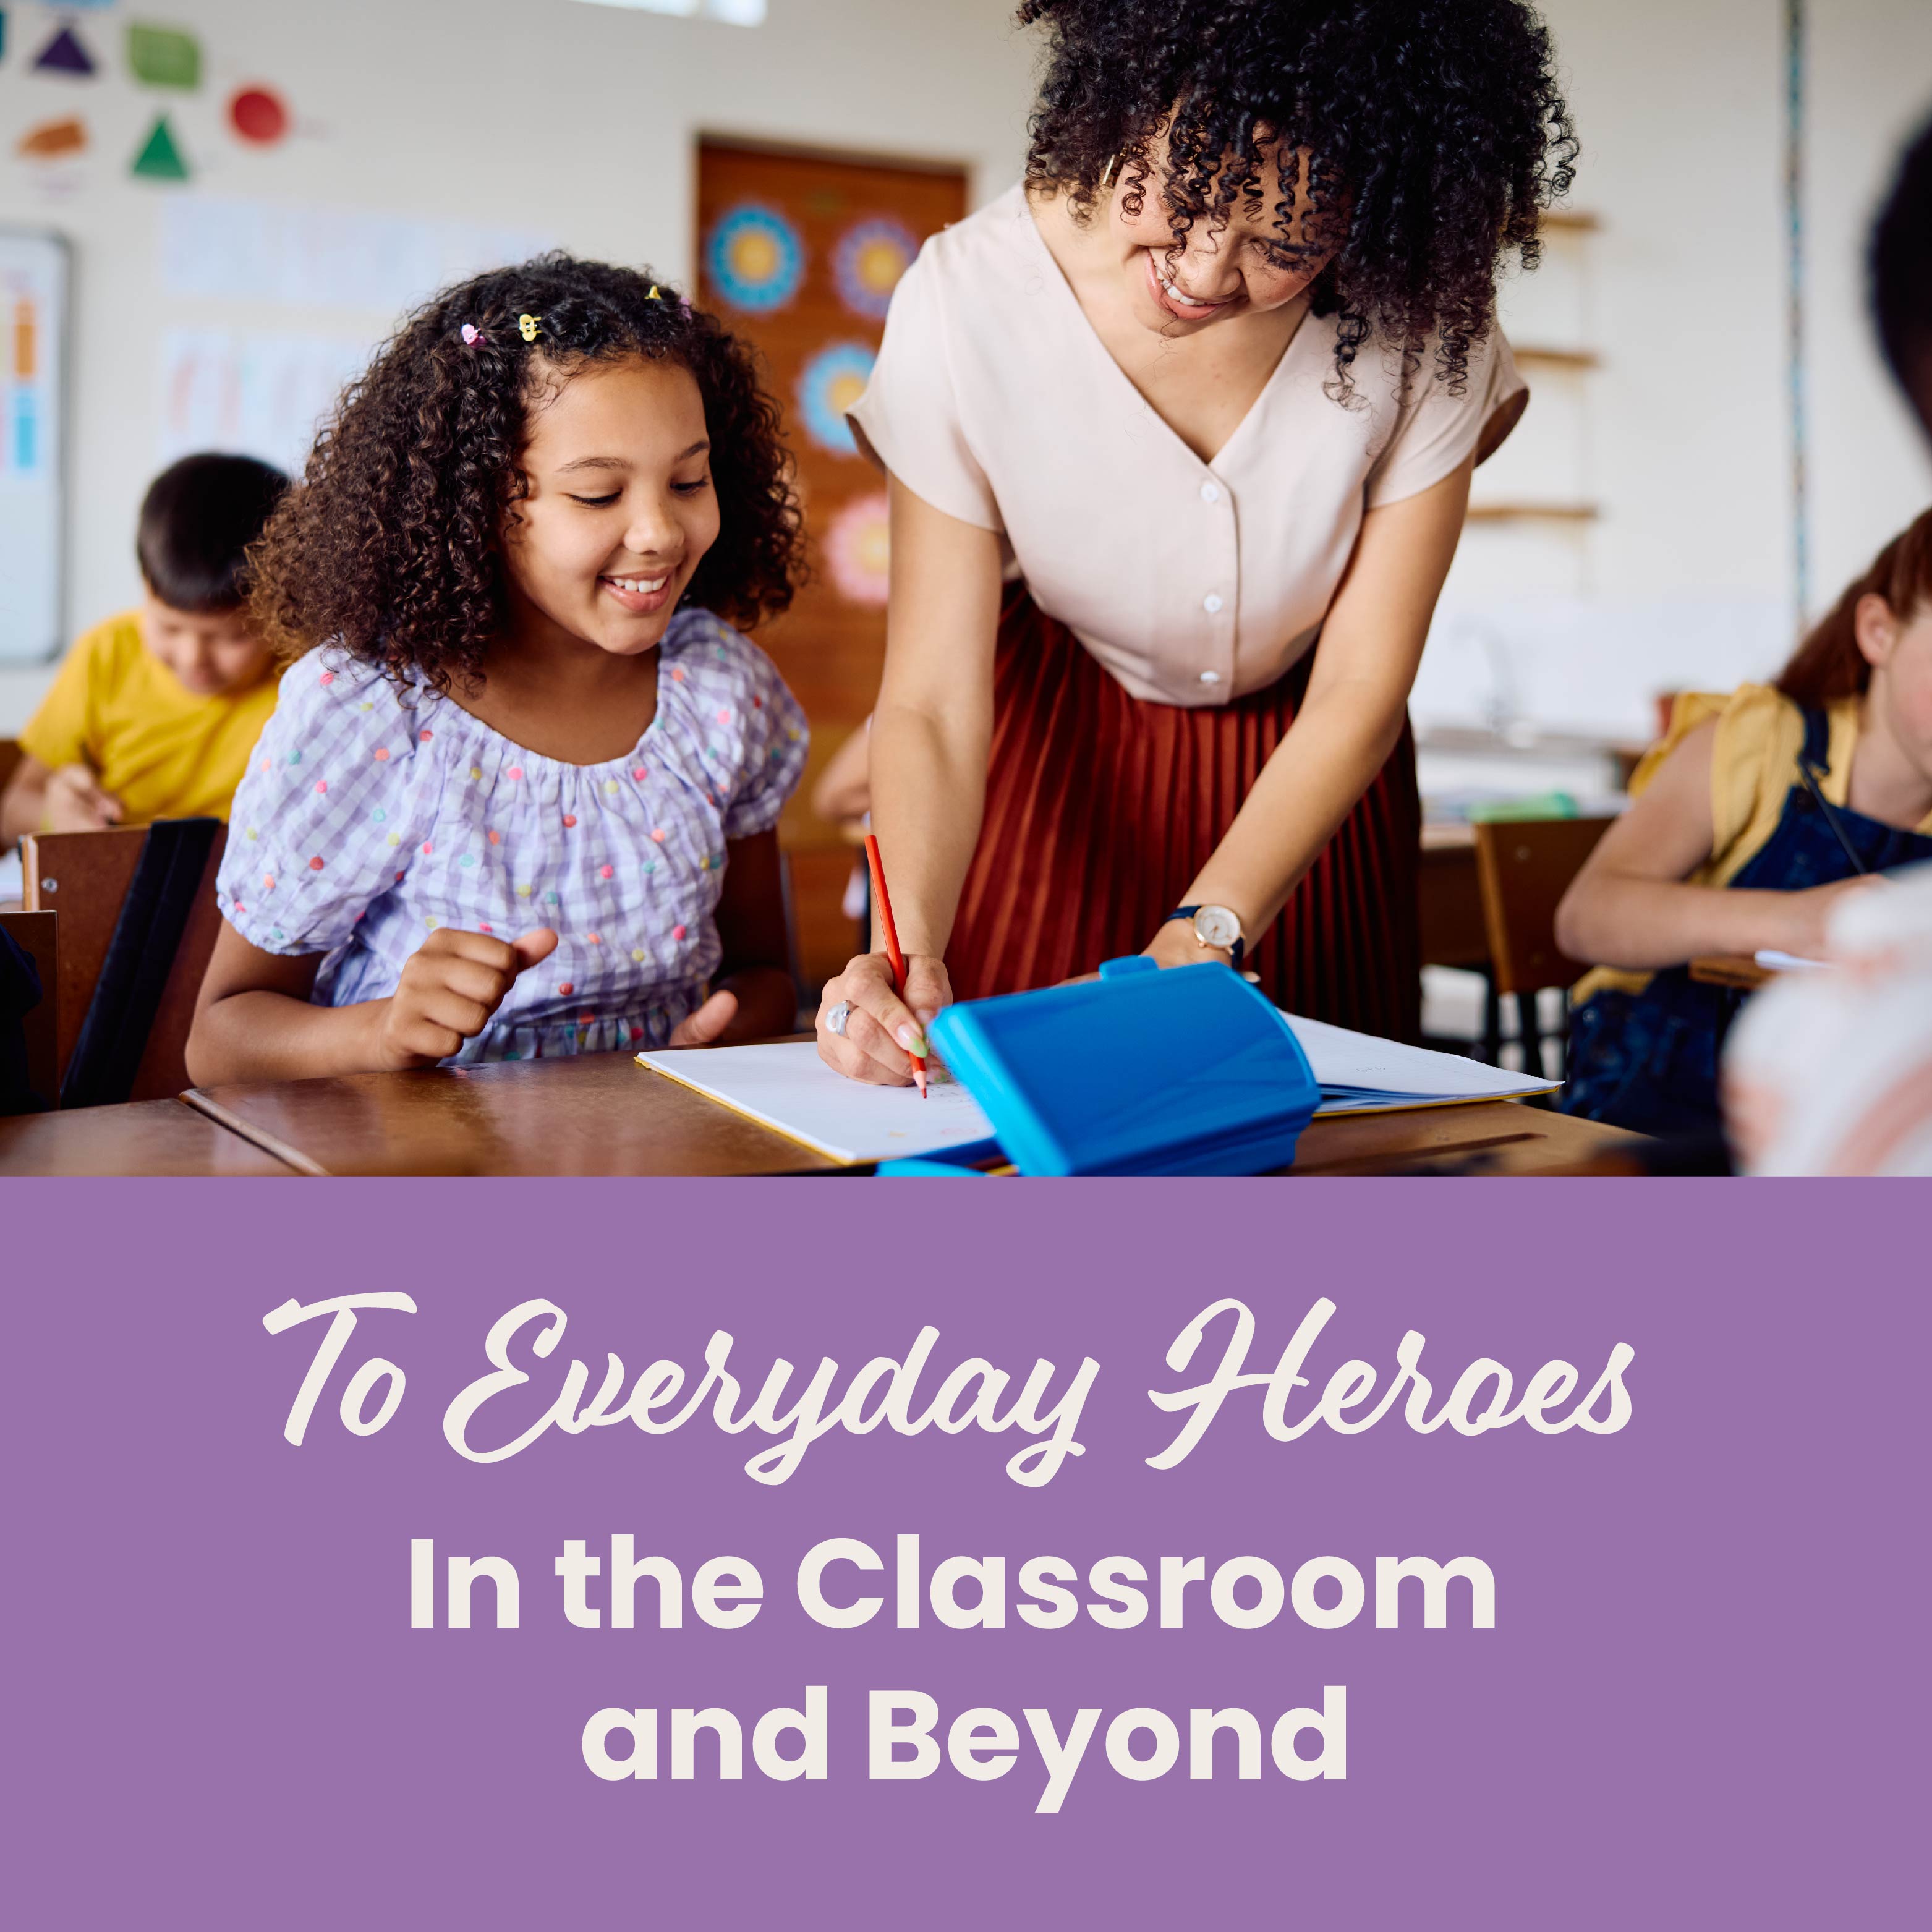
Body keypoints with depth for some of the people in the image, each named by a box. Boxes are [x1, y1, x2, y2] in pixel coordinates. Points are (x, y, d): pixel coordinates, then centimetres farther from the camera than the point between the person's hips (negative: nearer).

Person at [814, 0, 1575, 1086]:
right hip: (1058, 744, -1)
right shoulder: (966, 303, -28)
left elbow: (1360, 690, -20)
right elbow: (932, 701, -26)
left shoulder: (1420, 323, -25)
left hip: (1307, 776, 1)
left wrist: (1204, 935, -31)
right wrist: (911, 948, -43)